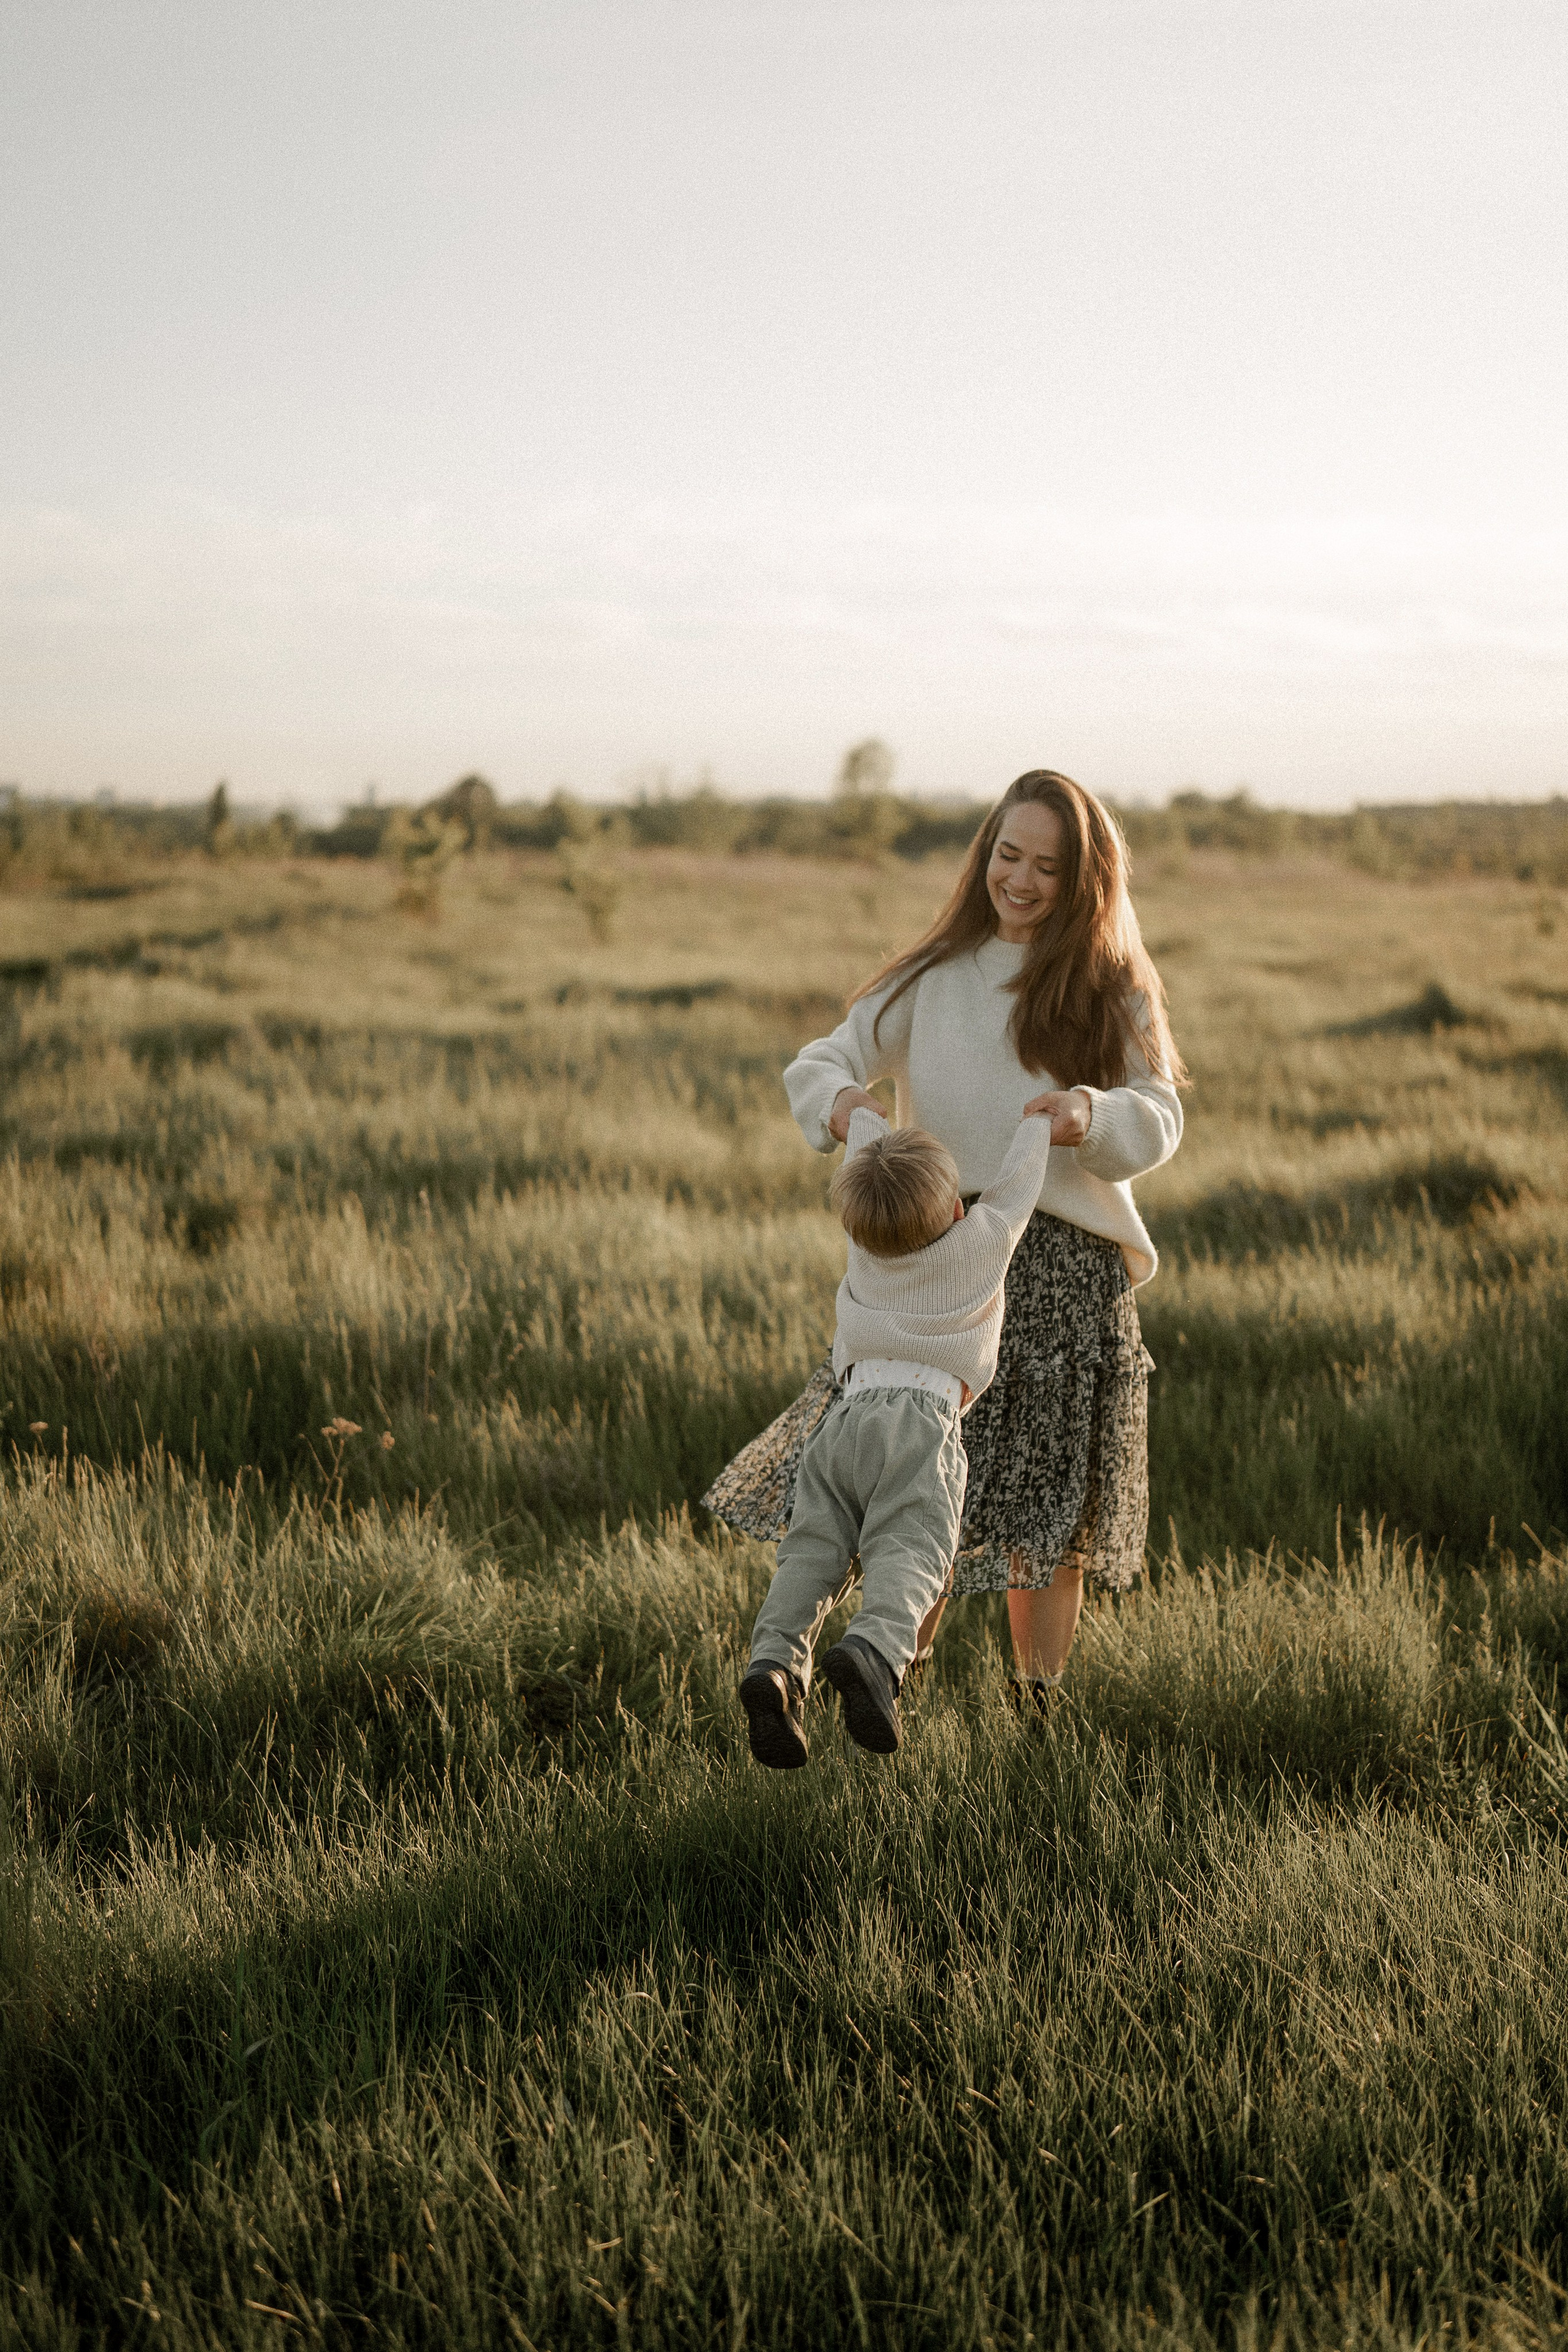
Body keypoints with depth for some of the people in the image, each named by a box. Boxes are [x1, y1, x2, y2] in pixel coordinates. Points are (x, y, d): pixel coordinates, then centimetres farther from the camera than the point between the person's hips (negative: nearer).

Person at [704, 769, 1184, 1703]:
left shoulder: (1114, 991, 4)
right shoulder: (936, 977, 8)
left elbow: (1159, 1119, -5)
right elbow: (822, 1060, 7)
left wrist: (1091, 1115, -27)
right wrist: (838, 1101, -17)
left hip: (1066, 1269, -1)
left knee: (1051, 1510, 5)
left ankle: (1038, 1705, 18)